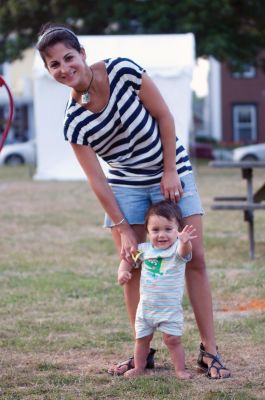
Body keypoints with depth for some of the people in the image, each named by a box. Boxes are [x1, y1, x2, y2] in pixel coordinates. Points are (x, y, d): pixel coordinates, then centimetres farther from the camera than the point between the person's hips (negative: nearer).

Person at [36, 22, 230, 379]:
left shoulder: (121, 71, -19)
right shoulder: (73, 122, -14)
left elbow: (163, 115, -10)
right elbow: (96, 180, -11)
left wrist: (170, 172, -11)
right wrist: (123, 229, -14)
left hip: (172, 173, -1)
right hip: (126, 186, 1)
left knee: (195, 259, -4)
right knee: (132, 266, -2)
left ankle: (209, 352, 0)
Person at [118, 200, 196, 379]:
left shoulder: (177, 249, -14)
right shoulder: (144, 249, -1)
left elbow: (184, 251, -39)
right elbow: (128, 260, 15)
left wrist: (185, 242, -62)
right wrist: (123, 272, -5)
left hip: (170, 307, -4)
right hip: (146, 306, 4)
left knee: (173, 339, -6)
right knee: (142, 338, 14)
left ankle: (180, 369, 7)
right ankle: (139, 367, 30)